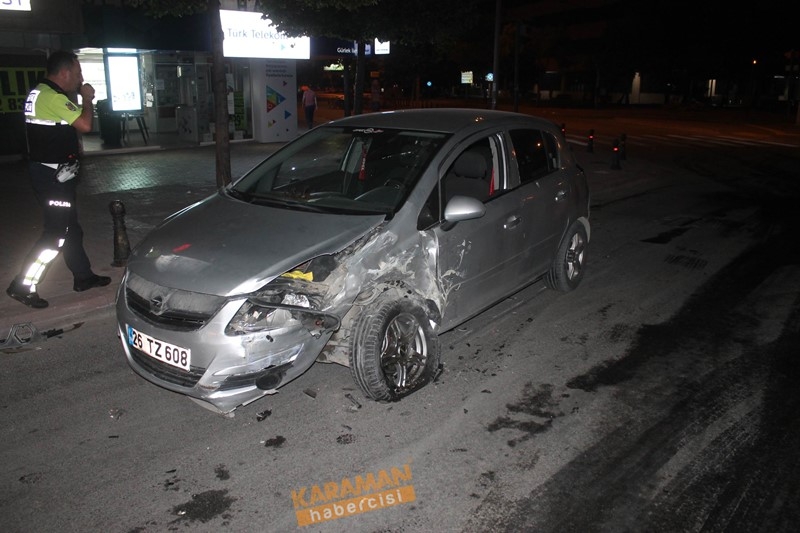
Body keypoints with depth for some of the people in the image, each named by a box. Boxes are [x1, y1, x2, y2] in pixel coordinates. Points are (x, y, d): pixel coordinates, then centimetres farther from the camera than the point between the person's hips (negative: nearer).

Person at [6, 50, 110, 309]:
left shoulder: (40, 92, 14)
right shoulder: (53, 96, -19)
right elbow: (85, 124, -23)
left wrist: (79, 97, 11)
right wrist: (87, 98, -8)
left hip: (50, 172, 11)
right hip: (55, 174, -11)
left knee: (70, 227, 17)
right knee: (57, 233, -7)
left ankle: (83, 276, 27)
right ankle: (23, 286, -3)